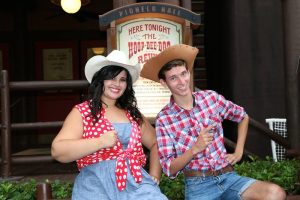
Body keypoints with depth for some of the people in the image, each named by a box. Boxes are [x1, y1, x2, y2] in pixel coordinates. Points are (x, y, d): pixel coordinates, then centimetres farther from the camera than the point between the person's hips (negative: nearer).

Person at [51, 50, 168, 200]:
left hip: (135, 183, 3)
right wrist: (100, 142, -16)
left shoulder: (132, 113, 16)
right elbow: (57, 151, -8)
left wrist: (154, 177, 11)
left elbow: (155, 143, 24)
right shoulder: (82, 111, 3)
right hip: (96, 185, -3)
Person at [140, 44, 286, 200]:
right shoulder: (163, 119, -6)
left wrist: (239, 152, 11)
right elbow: (169, 169, -7)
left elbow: (243, 117, 19)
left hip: (228, 176, 4)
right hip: (198, 185, -4)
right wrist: (195, 148, -21)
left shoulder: (211, 97, 1)